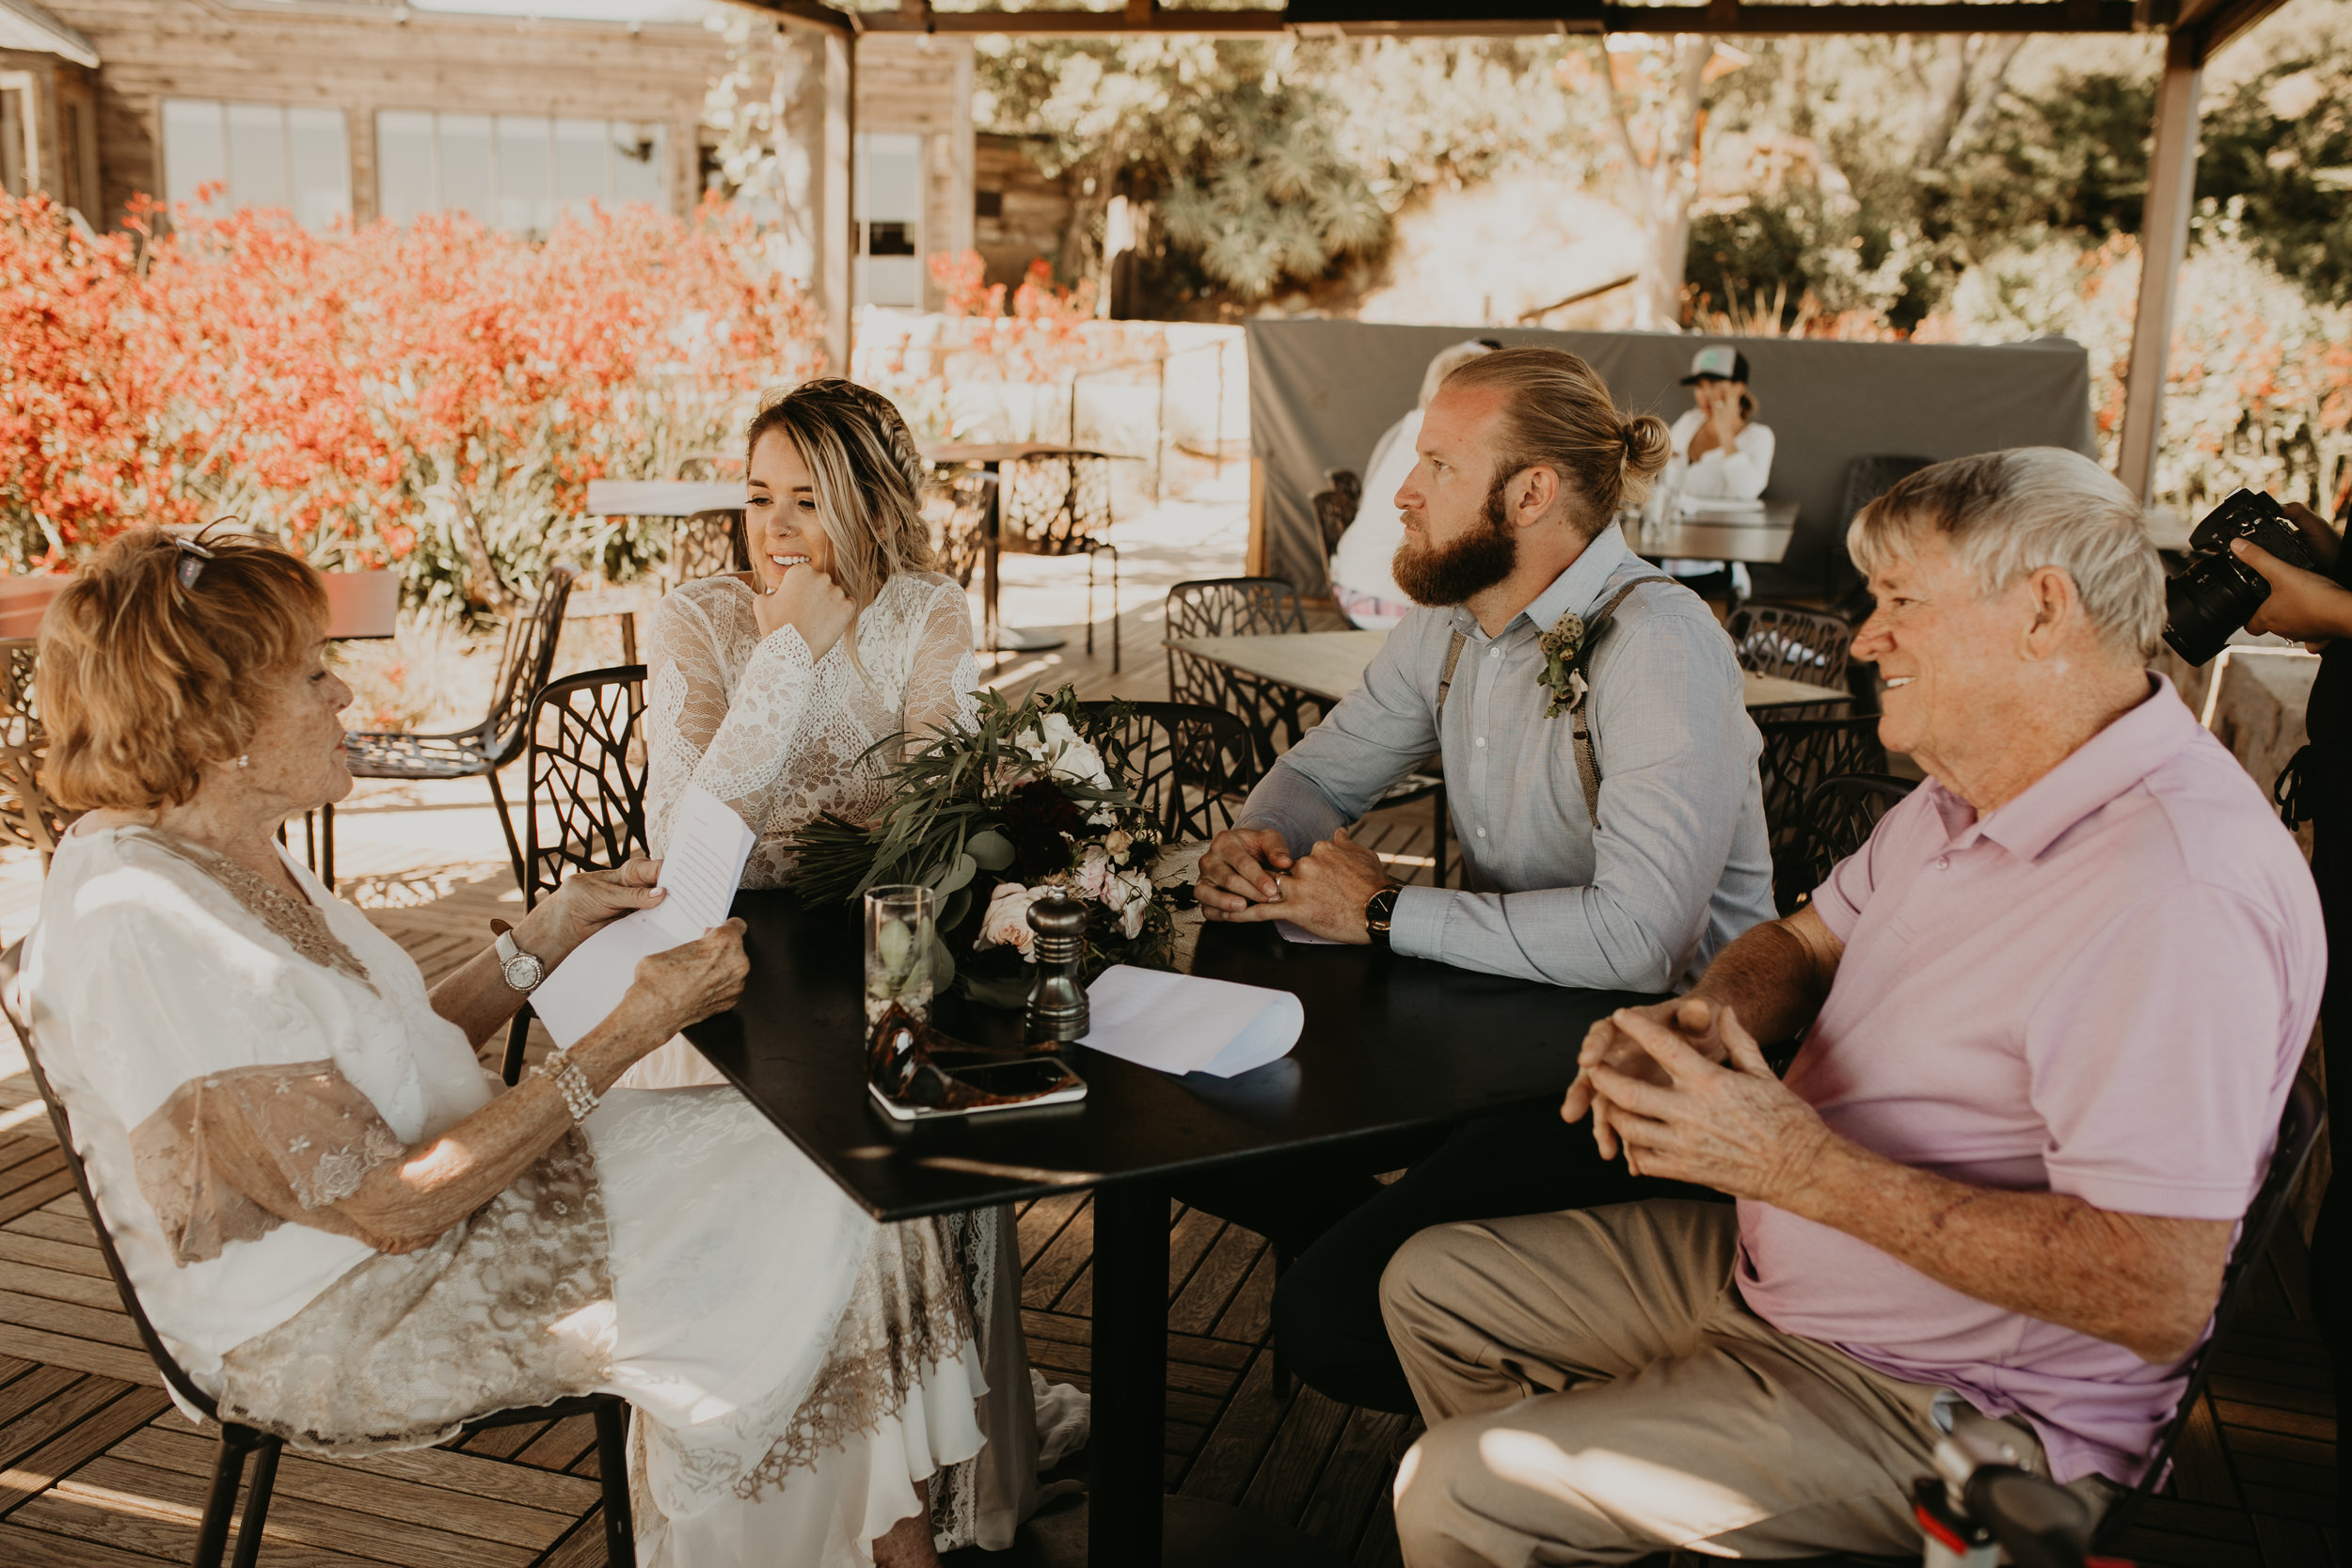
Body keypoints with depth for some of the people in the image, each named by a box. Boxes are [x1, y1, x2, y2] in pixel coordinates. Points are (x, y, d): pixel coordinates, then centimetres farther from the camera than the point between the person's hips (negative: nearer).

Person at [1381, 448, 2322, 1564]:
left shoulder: (2179, 889, -29)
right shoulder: (1973, 791, 4)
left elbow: (2160, 1292, -32)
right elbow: (1808, 938, 15)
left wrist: (1802, 1165, -30)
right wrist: (1702, 1020, -10)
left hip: (1956, 1407, -9)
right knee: (1434, 1283, 14)